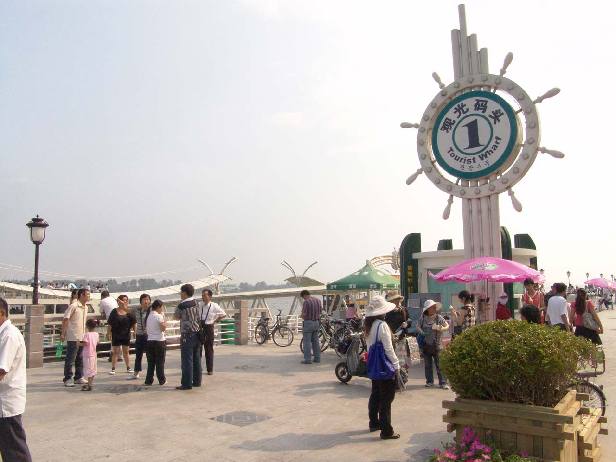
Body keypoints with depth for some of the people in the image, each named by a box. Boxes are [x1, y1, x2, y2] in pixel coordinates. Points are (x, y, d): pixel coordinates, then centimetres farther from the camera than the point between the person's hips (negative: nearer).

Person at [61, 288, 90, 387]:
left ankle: (79, 377, 21)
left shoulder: (85, 307, 12)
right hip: (73, 337, -8)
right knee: (70, 359, 0)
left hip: (82, 337, 8)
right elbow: (65, 320, -14)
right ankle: (67, 379, 8)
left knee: (80, 358, 12)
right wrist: (63, 333, -18)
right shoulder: (73, 306, -12)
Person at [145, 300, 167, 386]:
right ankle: (162, 380, 9)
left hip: (150, 341, 6)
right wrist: (165, 321, -2)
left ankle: (149, 380, 11)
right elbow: (163, 328, -16)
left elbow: (146, 329, 12)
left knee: (150, 362, 11)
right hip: (159, 341, -6)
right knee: (160, 362, 3)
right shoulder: (159, 316, -12)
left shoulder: (149, 316, 9)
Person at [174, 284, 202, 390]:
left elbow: (176, 317, 2)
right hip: (197, 333, 7)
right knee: (196, 359, 13)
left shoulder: (182, 305, -12)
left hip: (187, 335, -7)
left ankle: (187, 384, 0)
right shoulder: (196, 303, 8)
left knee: (187, 360, -3)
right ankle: (197, 381, 20)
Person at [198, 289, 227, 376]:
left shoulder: (214, 306, -4)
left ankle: (210, 369, 15)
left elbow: (224, 315, 6)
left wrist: (215, 321, 2)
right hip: (199, 328, 2)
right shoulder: (198, 305, 1)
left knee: (209, 349, 5)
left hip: (208, 328, -2)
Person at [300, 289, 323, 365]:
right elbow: (321, 311, 15)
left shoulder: (306, 302, -16)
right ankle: (317, 358, 17)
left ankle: (307, 359, -1)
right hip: (317, 322, 7)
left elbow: (304, 314, -17)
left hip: (308, 322, -7)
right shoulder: (318, 300, 7)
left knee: (307, 342, -1)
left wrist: (302, 315, 3)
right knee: (316, 341, 14)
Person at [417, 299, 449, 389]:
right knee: (427, 365, 12)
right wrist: (421, 331, -6)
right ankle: (429, 381, 24)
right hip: (426, 345, 2)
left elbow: (447, 326, 2)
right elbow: (418, 326, 14)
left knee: (439, 365, -1)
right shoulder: (423, 318, 1)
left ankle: (443, 382, 6)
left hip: (437, 345, -2)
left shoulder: (439, 317, -4)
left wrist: (442, 329, -19)